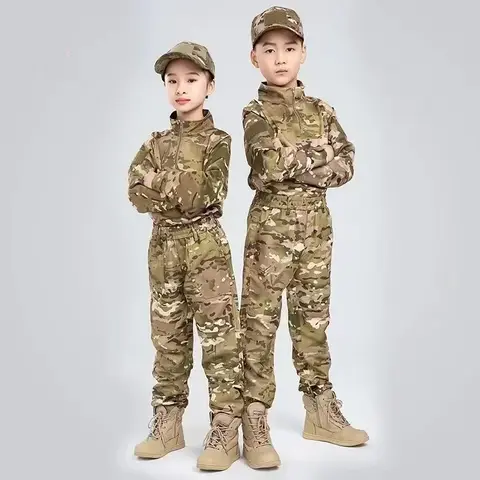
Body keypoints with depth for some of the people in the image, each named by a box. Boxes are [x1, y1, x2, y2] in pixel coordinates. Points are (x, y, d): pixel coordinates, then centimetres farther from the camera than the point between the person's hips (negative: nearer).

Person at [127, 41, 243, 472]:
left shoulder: (217, 141, -1)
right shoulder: (156, 143, 11)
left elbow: (202, 196, -15)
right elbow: (137, 195, -3)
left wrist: (157, 180, -8)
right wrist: (181, 191, -14)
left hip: (206, 247, -5)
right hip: (164, 247, 5)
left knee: (219, 338, -3)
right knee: (168, 337, 11)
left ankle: (225, 431, 6)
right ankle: (167, 425, 23)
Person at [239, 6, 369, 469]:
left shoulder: (321, 109, 10)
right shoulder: (255, 112, -3)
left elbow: (346, 166, 0)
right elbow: (269, 165, -19)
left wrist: (293, 164, -12)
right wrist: (319, 154, -9)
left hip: (316, 225, 5)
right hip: (271, 225, -4)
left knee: (312, 319, 13)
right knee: (260, 321, -2)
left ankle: (320, 410, 26)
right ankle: (256, 421, 6)